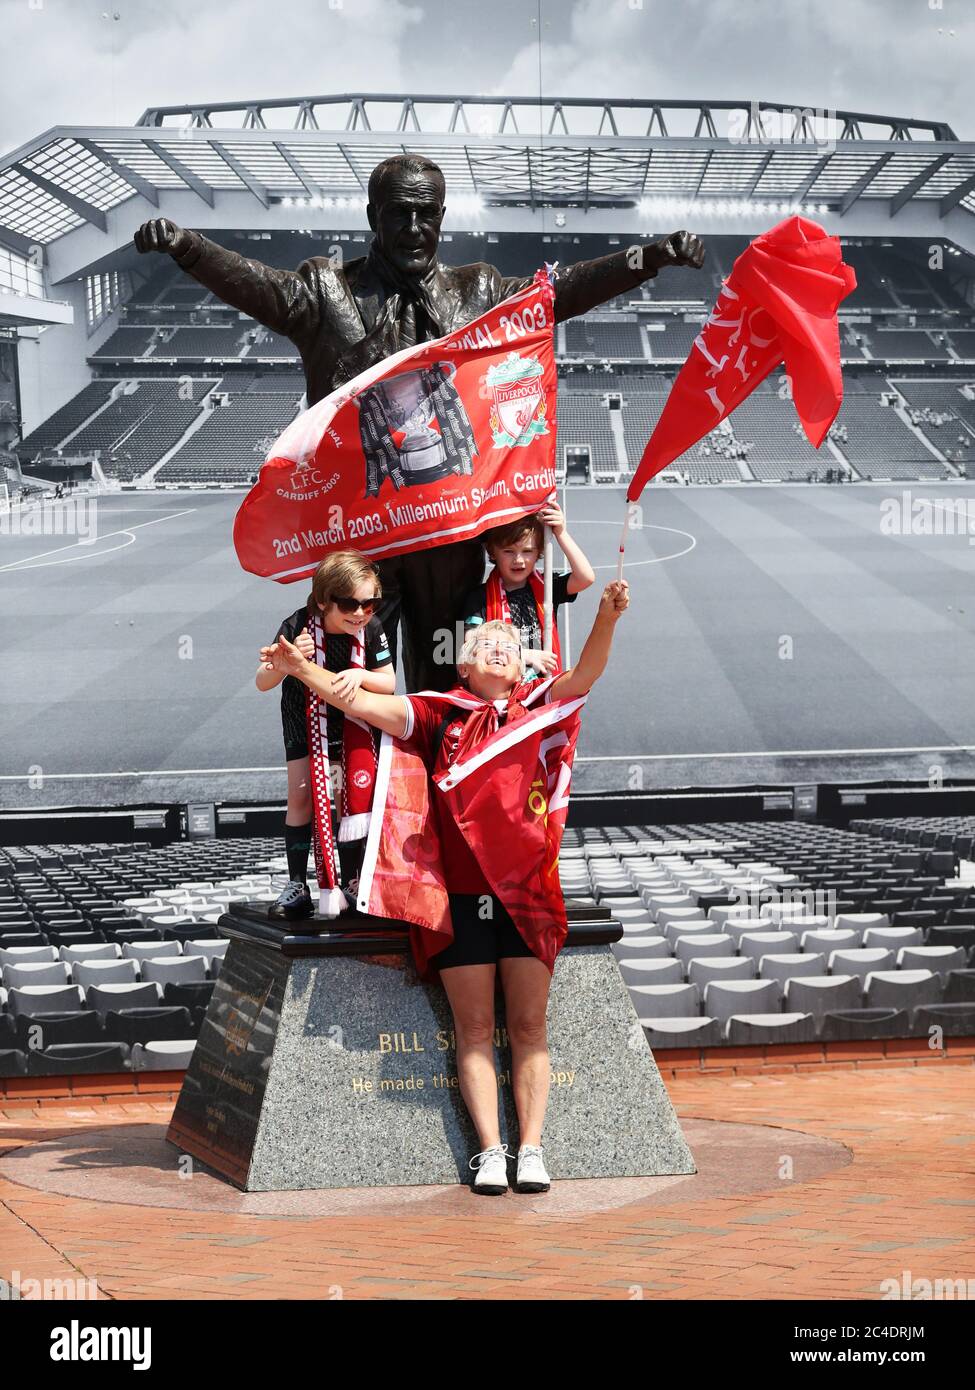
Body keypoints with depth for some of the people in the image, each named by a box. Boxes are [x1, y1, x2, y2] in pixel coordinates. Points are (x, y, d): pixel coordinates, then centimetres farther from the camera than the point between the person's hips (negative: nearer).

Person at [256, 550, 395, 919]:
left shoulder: (370, 628, -26)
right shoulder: (297, 626, -30)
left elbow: (389, 684, -17)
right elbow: (263, 683, -26)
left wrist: (361, 675, -39)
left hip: (350, 719, 1)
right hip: (303, 719, -1)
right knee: (300, 796, -5)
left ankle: (351, 882, 12)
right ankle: (297, 886, 1)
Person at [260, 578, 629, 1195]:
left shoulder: (536, 705, 9)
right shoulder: (438, 714, 5)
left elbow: (584, 675, -7)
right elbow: (361, 703, -2)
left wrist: (608, 618, -24)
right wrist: (301, 667, -14)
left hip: (527, 894, 1)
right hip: (460, 895, -1)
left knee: (529, 1027, 2)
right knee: (475, 1029, 1)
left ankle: (531, 1149, 5)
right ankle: (490, 1151, 3)